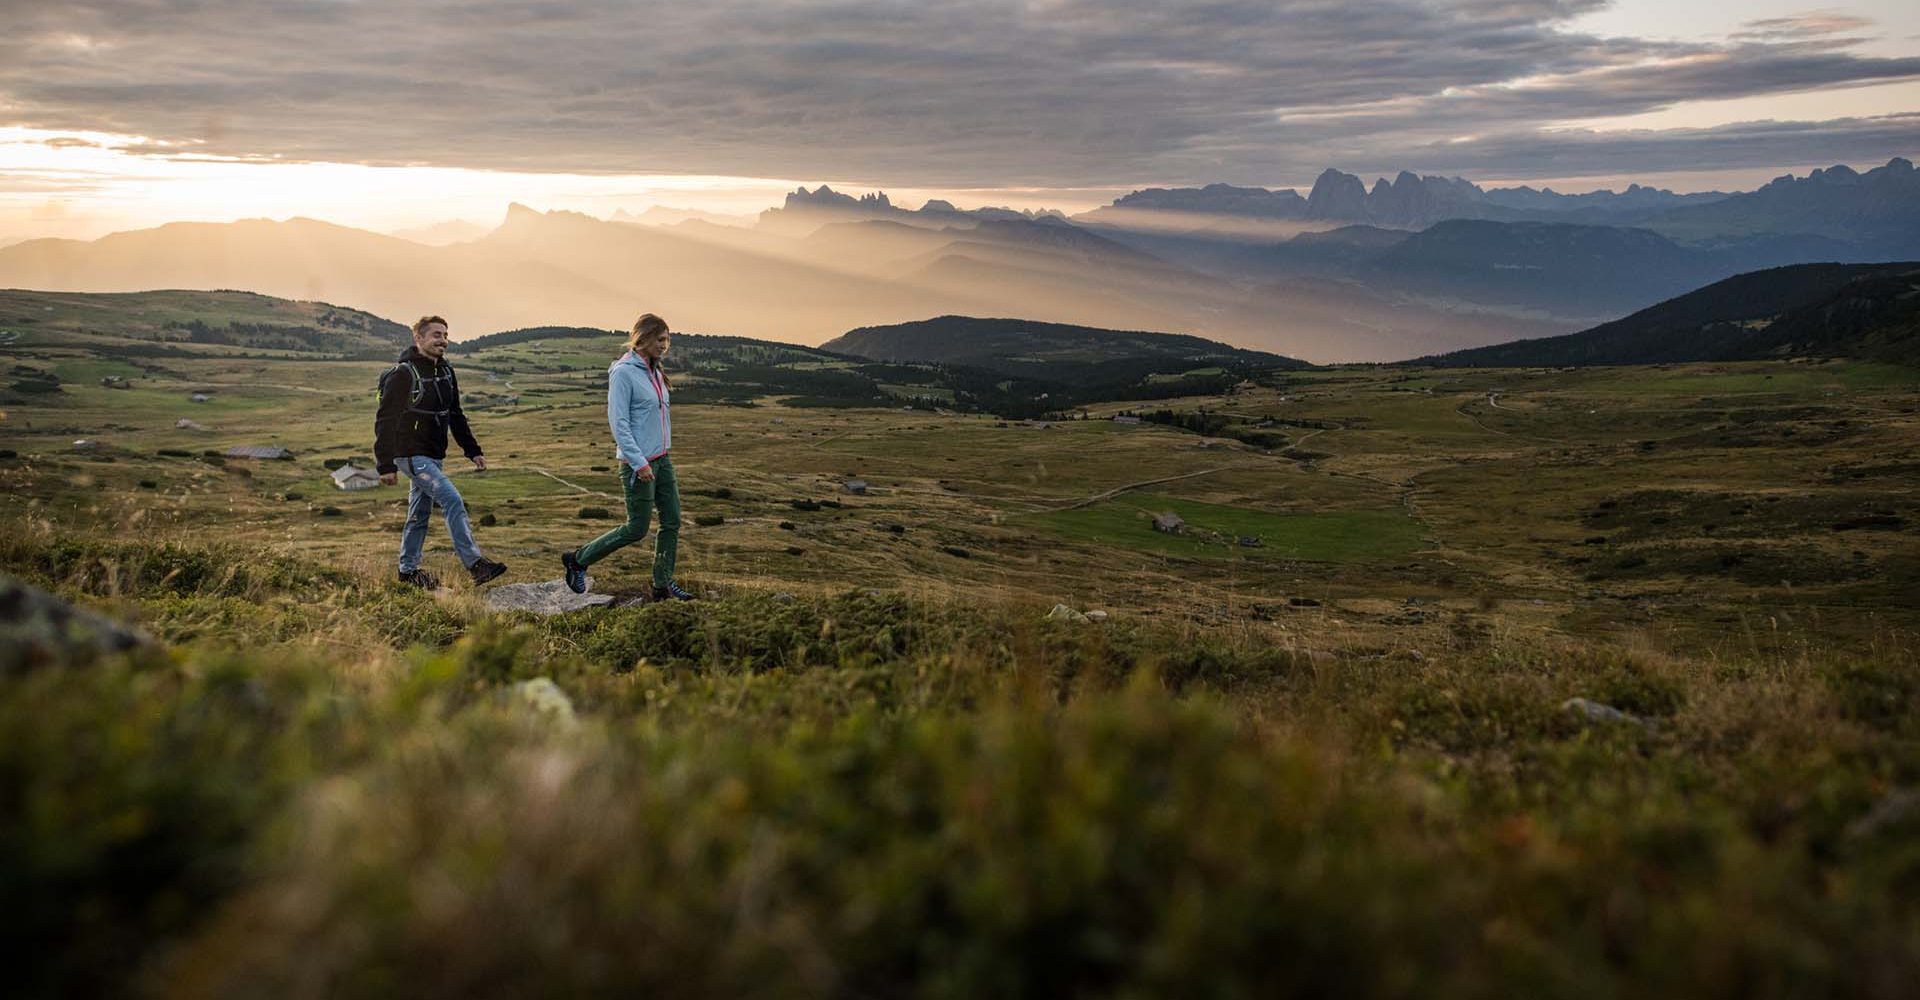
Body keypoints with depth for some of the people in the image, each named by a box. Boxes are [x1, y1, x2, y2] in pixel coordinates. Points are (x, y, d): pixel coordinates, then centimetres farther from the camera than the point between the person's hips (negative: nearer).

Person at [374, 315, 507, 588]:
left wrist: (473, 451, 13)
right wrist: (386, 465, -20)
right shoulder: (403, 374, -15)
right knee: (453, 500, -18)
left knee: (420, 514, 14)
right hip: (411, 454, -8)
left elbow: (456, 416, 19)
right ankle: (475, 564, -20)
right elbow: (385, 420, -16)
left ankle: (408, 570, 25)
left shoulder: (446, 372, 9)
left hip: (433, 456, 8)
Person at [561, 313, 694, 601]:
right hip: (639, 463, -8)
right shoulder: (623, 372, -14)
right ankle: (578, 560, 14)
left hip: (662, 459, 9)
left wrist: (662, 455, 18)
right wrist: (639, 462, -22)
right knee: (636, 529, -1)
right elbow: (618, 420, -19)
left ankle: (664, 584, 17)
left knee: (672, 522, 7)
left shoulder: (655, 371, 12)